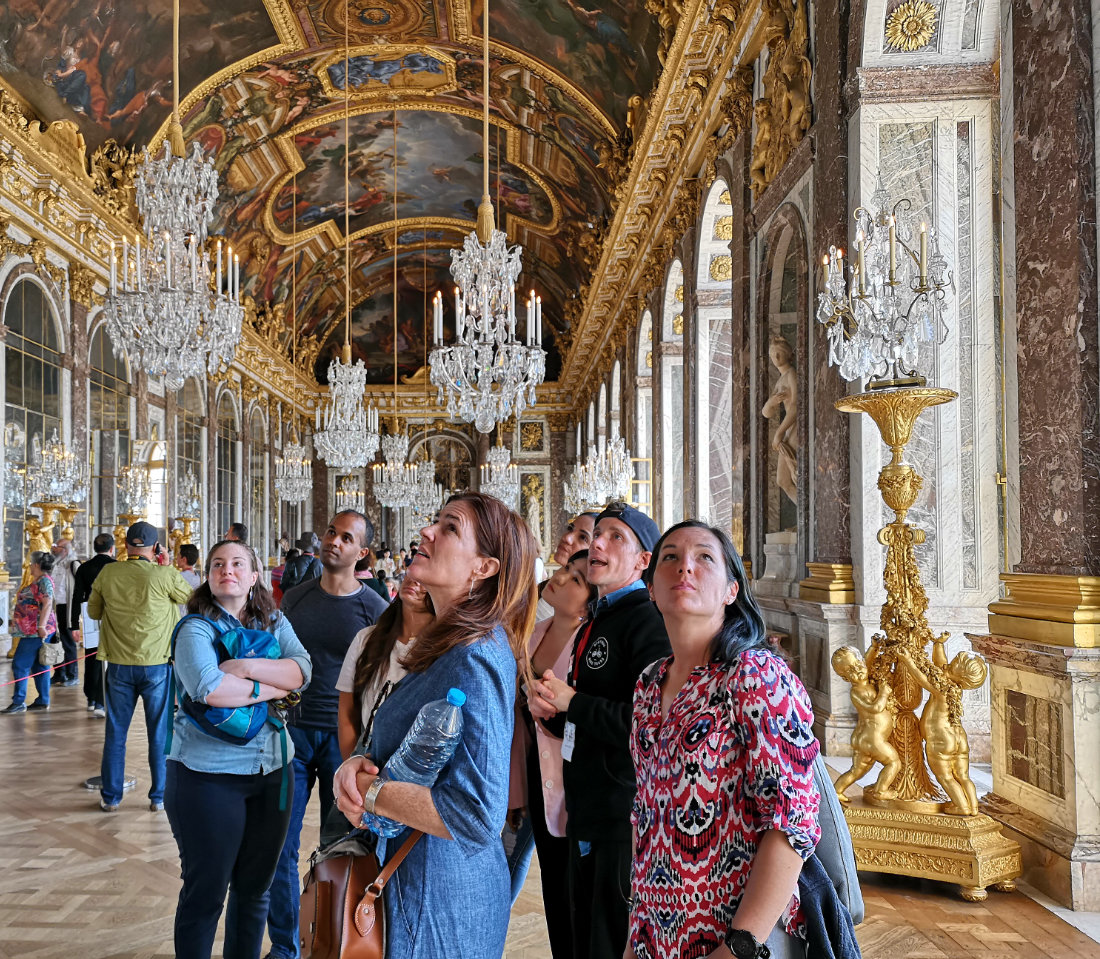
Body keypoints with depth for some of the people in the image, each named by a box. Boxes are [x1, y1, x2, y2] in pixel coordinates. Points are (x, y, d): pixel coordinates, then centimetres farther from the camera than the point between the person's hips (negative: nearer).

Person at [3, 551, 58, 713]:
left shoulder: (44, 581, -15)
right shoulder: (37, 581, 16)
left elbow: (47, 604, -25)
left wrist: (42, 626, -30)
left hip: (36, 632, -10)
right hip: (32, 631, 10)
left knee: (20, 664, -6)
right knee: (39, 667, 11)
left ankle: (19, 702, -3)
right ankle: (43, 701, 15)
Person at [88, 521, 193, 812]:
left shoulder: (108, 573, -5)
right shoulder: (166, 575, -14)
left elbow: (93, 611, 10)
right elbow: (191, 597, 6)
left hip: (119, 665, 2)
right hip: (156, 665, -2)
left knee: (115, 733, 13)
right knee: (159, 734, 9)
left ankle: (110, 797, 20)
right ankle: (159, 797, 15)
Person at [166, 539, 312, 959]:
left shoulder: (275, 624, 7)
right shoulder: (196, 628, -8)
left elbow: (301, 671, -9)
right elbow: (208, 688, -25)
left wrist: (246, 666, -21)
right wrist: (271, 688, -15)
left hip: (271, 770, 5)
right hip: (208, 773, -5)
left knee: (255, 888, 17)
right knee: (205, 892, 7)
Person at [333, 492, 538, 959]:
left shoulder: (474, 660, -25)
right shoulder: (445, 646, 6)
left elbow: (476, 815, -31)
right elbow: (398, 746, 13)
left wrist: (369, 792, -20)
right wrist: (356, 764, -9)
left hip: (440, 898, -8)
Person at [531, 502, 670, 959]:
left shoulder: (647, 621, -15)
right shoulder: (595, 624, 15)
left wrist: (571, 702, -17)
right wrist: (548, 711, 2)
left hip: (624, 818, -9)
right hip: (586, 815, 9)